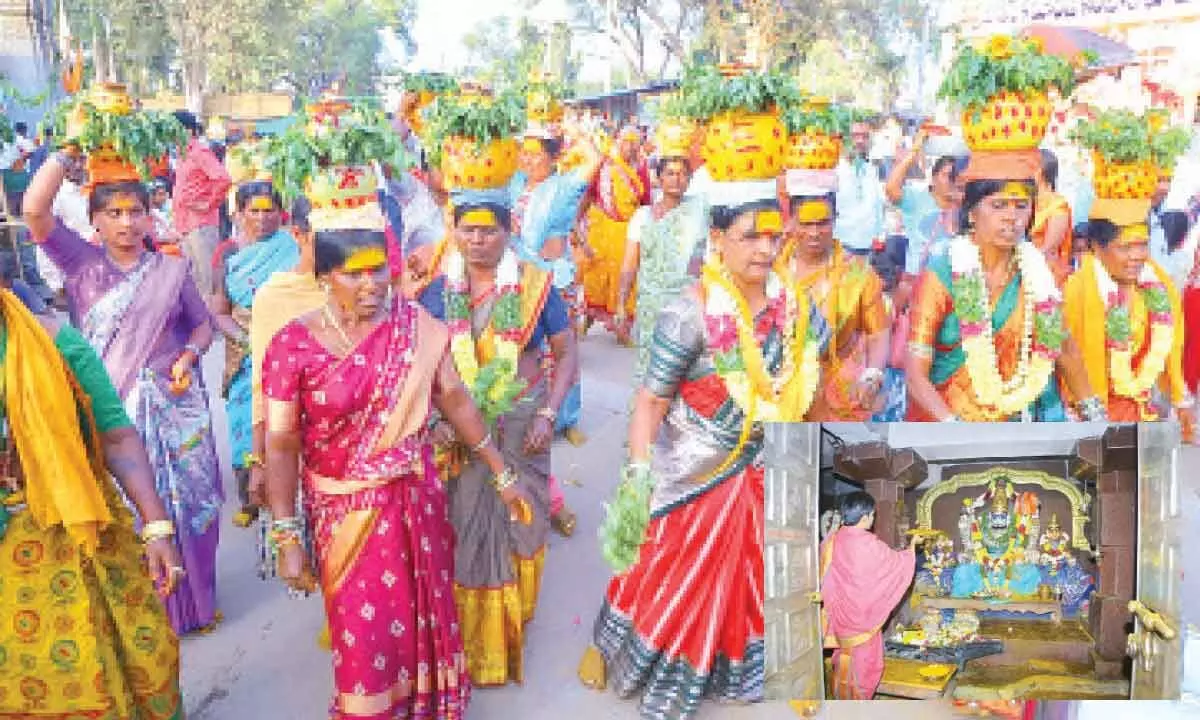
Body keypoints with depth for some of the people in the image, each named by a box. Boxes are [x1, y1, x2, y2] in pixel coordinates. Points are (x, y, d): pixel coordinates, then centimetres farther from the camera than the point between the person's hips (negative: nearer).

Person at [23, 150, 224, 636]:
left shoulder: (171, 270, 4)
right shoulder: (81, 263, 0)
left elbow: (202, 324, 11)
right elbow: (34, 210, -12)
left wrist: (188, 356, -8)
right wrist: (69, 155, -8)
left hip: (174, 404, 1)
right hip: (110, 409, -1)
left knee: (184, 499, 7)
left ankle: (189, 599, 26)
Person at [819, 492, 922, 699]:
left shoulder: (832, 540, -3)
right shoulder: (868, 543, -20)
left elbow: (825, 576, 8)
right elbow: (897, 562, -6)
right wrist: (912, 544, 12)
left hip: (840, 612, 6)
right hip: (863, 612, -6)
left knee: (845, 659, 17)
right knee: (863, 661, 8)